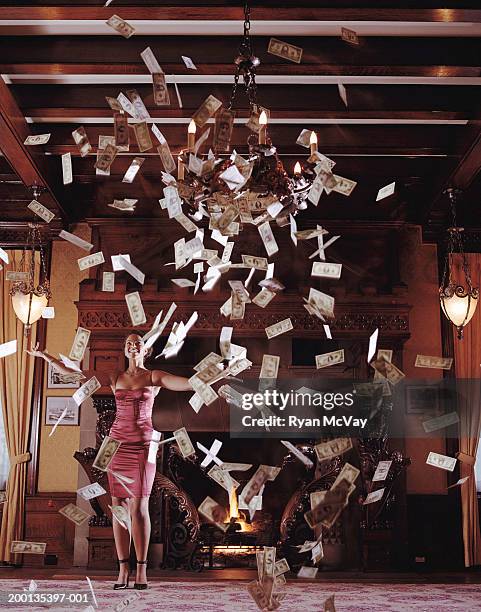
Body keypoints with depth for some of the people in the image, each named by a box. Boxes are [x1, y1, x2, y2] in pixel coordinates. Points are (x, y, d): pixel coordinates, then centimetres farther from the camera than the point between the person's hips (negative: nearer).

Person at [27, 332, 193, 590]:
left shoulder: (155, 377, 3)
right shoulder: (114, 377, 11)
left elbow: (188, 383, -9)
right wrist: (46, 356, 14)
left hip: (143, 445, -3)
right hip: (118, 443, 3)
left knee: (139, 507, -7)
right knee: (119, 506, 1)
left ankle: (141, 570, 0)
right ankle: (123, 569, 7)